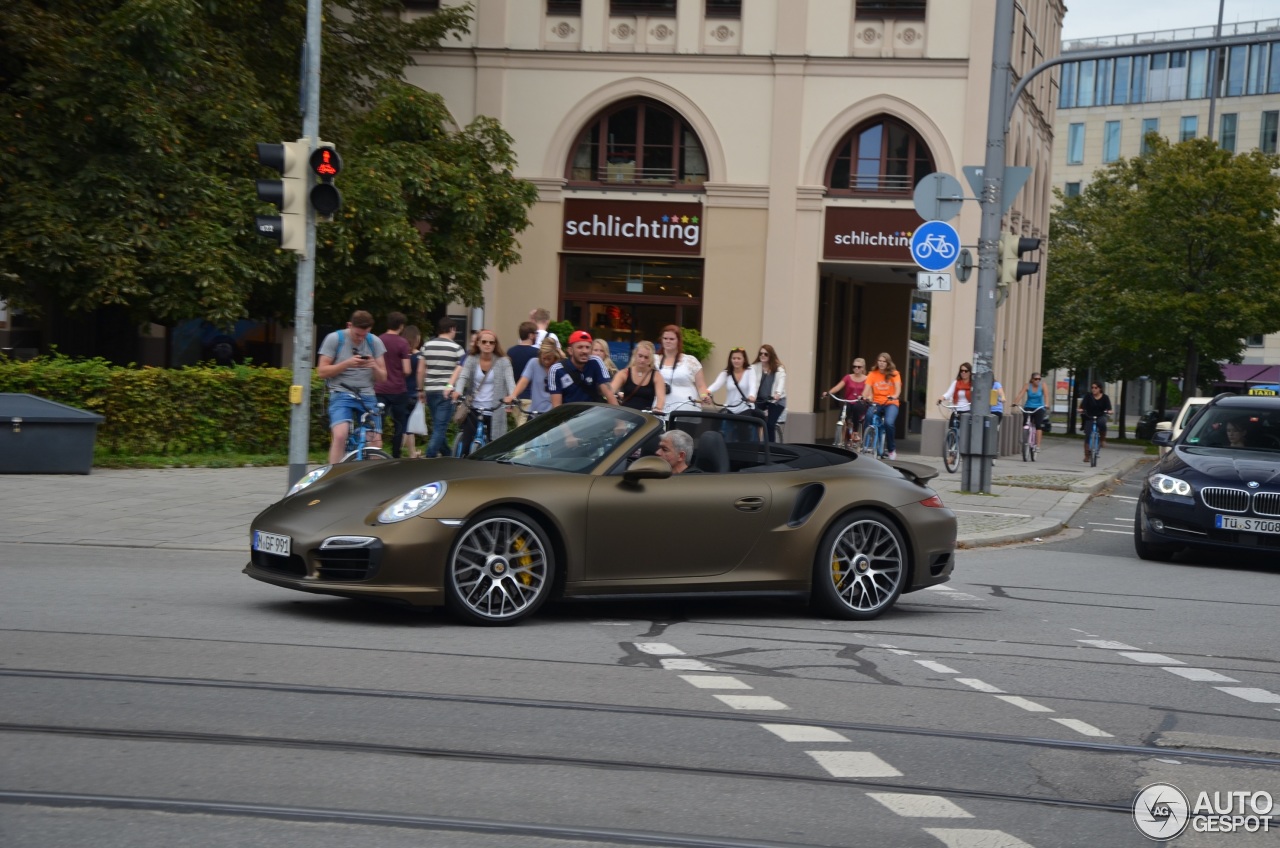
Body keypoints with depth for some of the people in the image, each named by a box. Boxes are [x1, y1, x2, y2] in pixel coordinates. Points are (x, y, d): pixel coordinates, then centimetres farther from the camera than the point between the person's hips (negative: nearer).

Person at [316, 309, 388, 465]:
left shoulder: (375, 342, 6)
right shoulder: (334, 339, -3)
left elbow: (383, 377, 9)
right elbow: (321, 371, -5)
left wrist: (374, 366, -14)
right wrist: (347, 363, -18)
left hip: (367, 396, 4)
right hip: (341, 395, -4)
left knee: (376, 444, -3)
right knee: (340, 435, -27)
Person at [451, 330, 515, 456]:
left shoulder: (503, 361, 0)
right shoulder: (471, 360, 4)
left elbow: (509, 380, -12)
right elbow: (463, 377, -9)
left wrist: (512, 396, -33)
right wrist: (458, 391, -30)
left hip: (494, 411, -1)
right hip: (473, 409, 1)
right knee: (466, 444, -5)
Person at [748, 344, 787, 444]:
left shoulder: (779, 369, -4)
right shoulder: (754, 367, -2)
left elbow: (781, 382, -22)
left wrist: (778, 394, -43)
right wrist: (752, 395, -37)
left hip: (776, 400, -2)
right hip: (759, 400, 2)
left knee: (769, 424, -16)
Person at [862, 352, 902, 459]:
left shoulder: (894, 374, 1)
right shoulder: (872, 374, 4)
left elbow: (898, 388, -12)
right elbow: (867, 389, -8)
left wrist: (895, 396, -35)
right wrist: (864, 397, -31)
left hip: (890, 403, -1)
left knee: (889, 422, -29)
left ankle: (891, 449, -10)